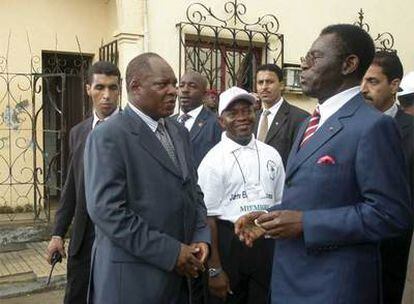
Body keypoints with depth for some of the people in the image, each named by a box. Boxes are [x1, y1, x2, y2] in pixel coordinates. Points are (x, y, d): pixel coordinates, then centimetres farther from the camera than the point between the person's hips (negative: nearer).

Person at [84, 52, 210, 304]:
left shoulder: (179, 132, 11)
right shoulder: (108, 137, -13)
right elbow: (107, 211, -20)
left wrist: (201, 237, -2)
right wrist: (171, 252, -19)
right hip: (132, 277, -6)